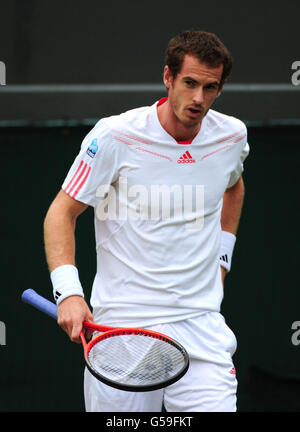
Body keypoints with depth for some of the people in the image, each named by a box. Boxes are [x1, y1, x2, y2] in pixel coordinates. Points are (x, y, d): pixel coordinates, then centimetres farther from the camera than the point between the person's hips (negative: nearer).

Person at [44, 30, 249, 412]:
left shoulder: (233, 136, 3)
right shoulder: (114, 136, -10)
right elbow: (61, 212, -4)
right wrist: (68, 292, -17)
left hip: (200, 324, 3)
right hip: (120, 322, -3)